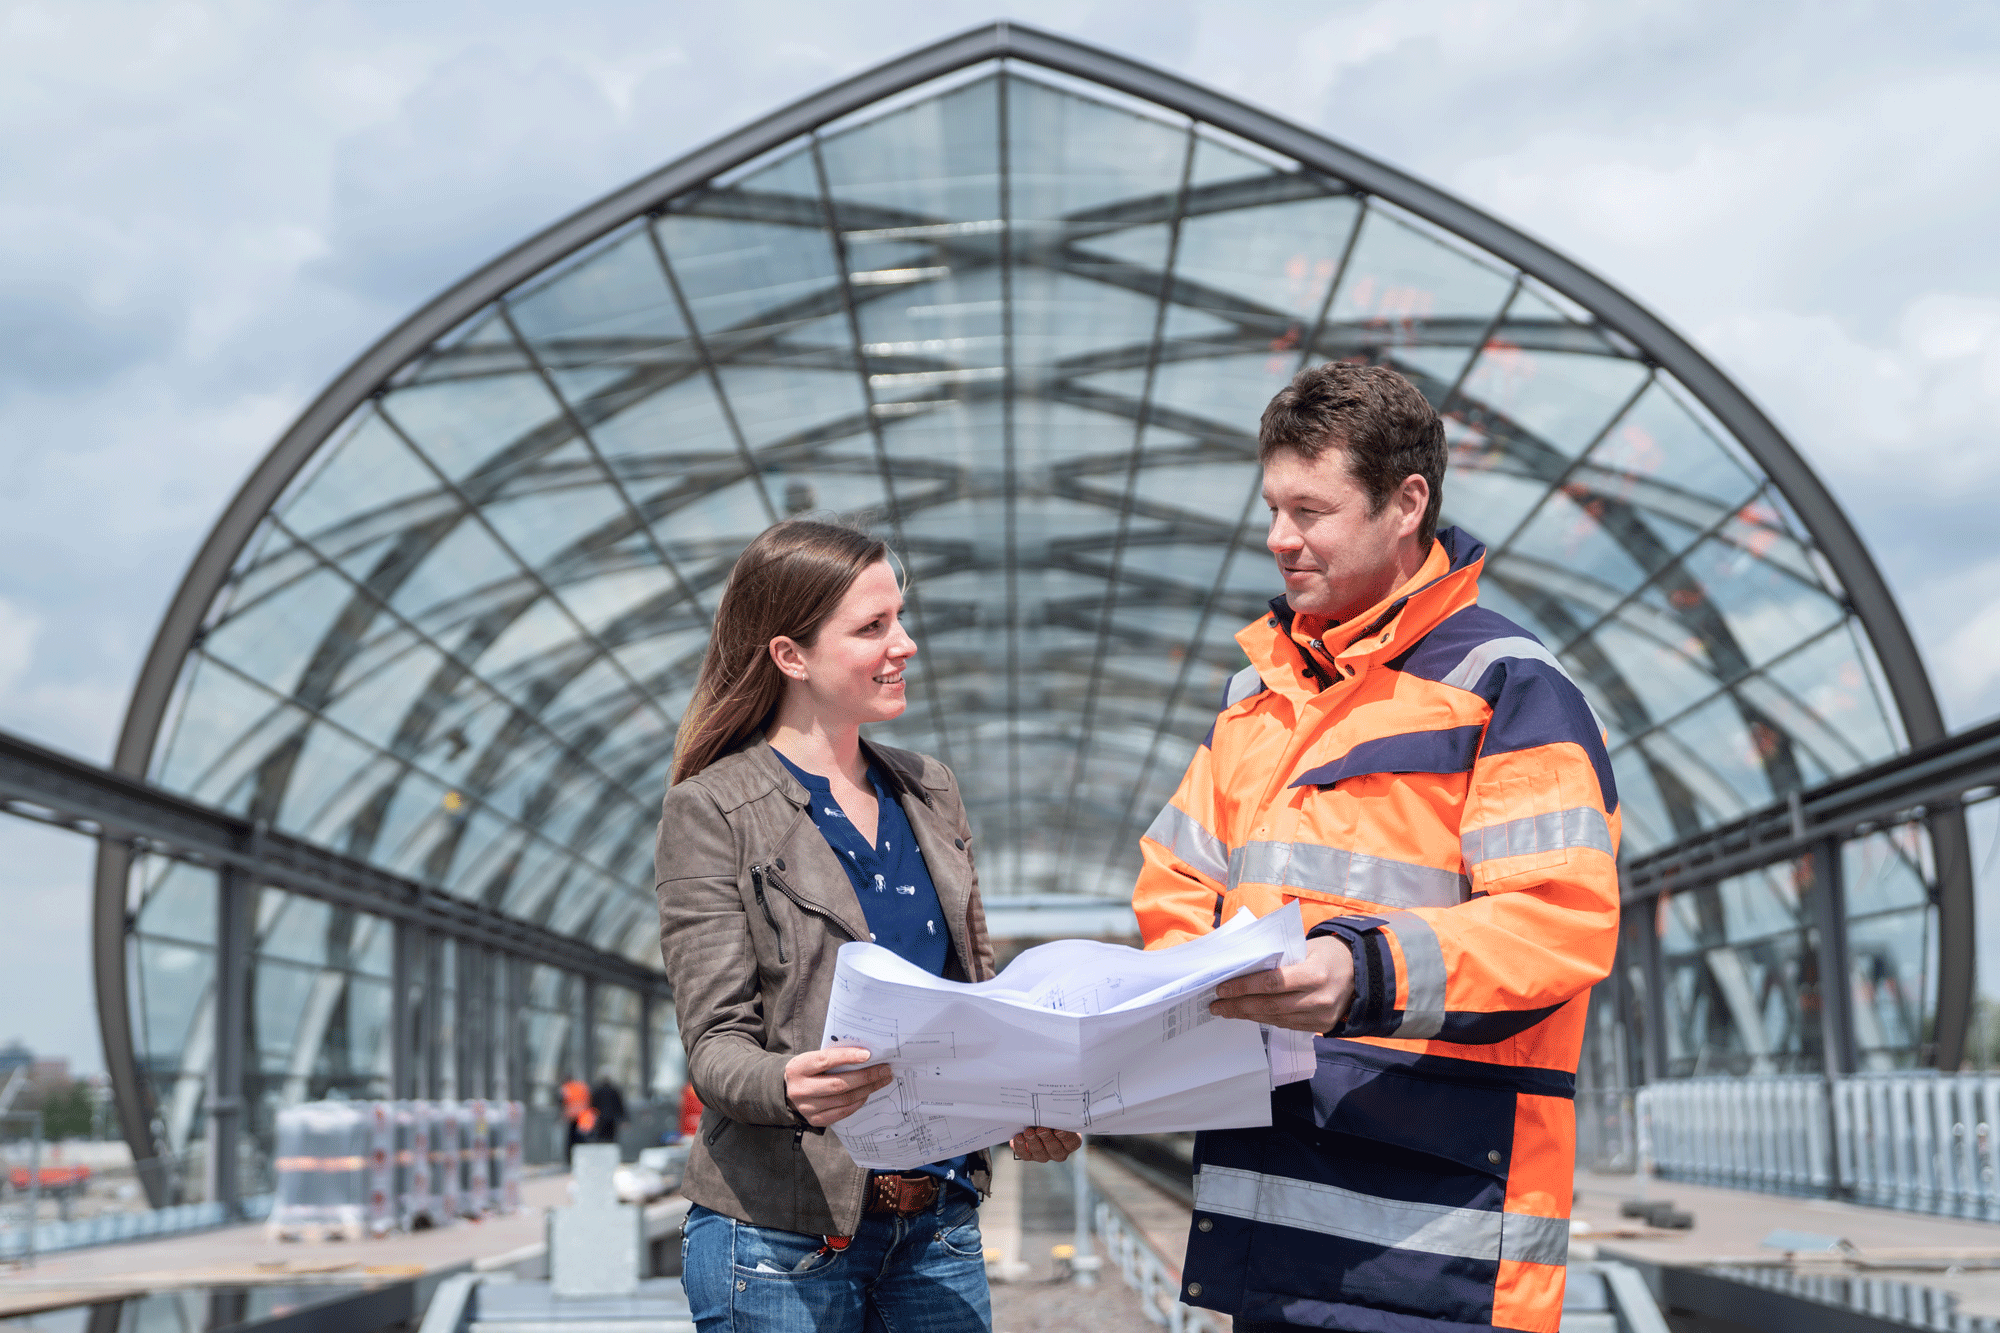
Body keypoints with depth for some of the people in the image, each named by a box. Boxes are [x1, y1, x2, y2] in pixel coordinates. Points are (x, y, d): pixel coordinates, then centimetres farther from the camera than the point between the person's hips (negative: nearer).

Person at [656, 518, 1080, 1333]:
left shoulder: (929, 792, 12)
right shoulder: (712, 812, -6)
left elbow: (978, 994, 15)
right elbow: (715, 1042, -10)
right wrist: (790, 1087, -32)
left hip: (939, 1224, 5)